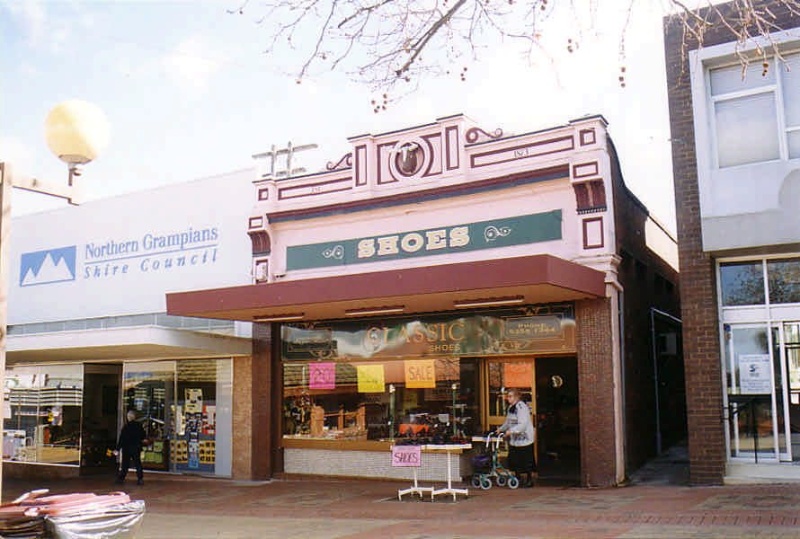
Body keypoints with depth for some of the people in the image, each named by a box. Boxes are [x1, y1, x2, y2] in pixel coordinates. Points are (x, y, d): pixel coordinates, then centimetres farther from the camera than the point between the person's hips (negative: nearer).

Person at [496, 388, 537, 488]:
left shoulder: (521, 407, -17)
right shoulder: (510, 408, 12)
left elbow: (523, 424, -25)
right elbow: (508, 422, 24)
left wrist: (512, 431, -32)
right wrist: (501, 429, 11)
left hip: (524, 438, -9)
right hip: (514, 439, 9)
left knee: (527, 461, 0)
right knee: (514, 461, 11)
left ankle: (529, 480, 12)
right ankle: (518, 478, 25)